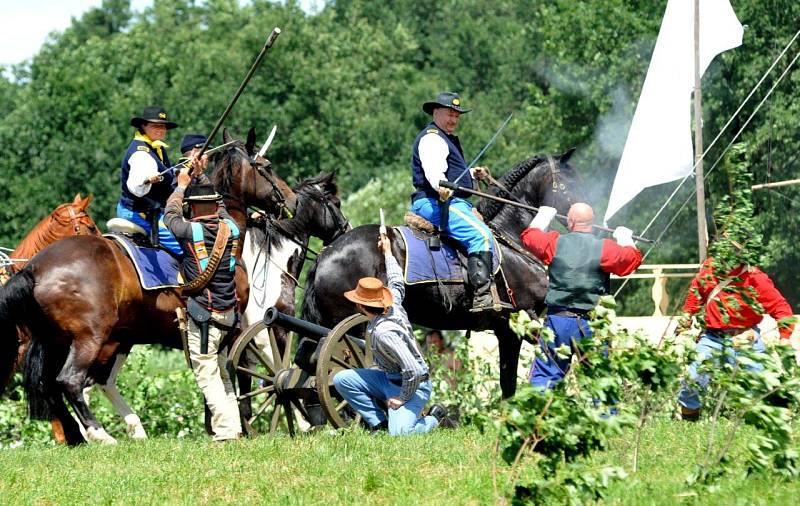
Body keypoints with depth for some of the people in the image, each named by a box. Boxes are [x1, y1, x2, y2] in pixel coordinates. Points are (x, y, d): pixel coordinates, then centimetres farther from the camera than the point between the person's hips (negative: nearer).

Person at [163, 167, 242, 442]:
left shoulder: (190, 230, -11)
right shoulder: (231, 227, 3)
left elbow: (170, 215, 11)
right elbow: (221, 210, 27)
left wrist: (182, 185, 27)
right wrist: (202, 177, 37)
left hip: (203, 313, -6)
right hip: (229, 313, 6)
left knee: (207, 375, -4)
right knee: (221, 371, 18)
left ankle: (225, 430, -12)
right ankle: (234, 425, 18)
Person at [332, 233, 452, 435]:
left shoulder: (384, 333, -31)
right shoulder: (393, 304, -6)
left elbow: (414, 371, -35)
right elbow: (397, 283, 18)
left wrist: (402, 398, -21)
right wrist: (387, 252, 31)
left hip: (412, 386, -10)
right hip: (389, 379, 10)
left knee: (399, 433, -29)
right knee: (341, 379, -1)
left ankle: (434, 418, 4)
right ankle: (379, 423, 5)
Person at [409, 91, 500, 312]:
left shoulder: (447, 139, 26)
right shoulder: (431, 138, -9)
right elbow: (433, 169, -29)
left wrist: (472, 174, 27)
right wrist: (440, 187, -48)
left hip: (452, 201, 12)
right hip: (435, 202, -12)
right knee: (481, 235, -26)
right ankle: (482, 297, -35)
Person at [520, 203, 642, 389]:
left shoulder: (555, 243, -2)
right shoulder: (604, 249, -7)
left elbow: (528, 236, 16)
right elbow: (634, 258, 4)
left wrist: (542, 217, 35)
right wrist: (625, 239, 24)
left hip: (558, 320, 1)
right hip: (591, 324, -1)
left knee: (543, 375, 4)